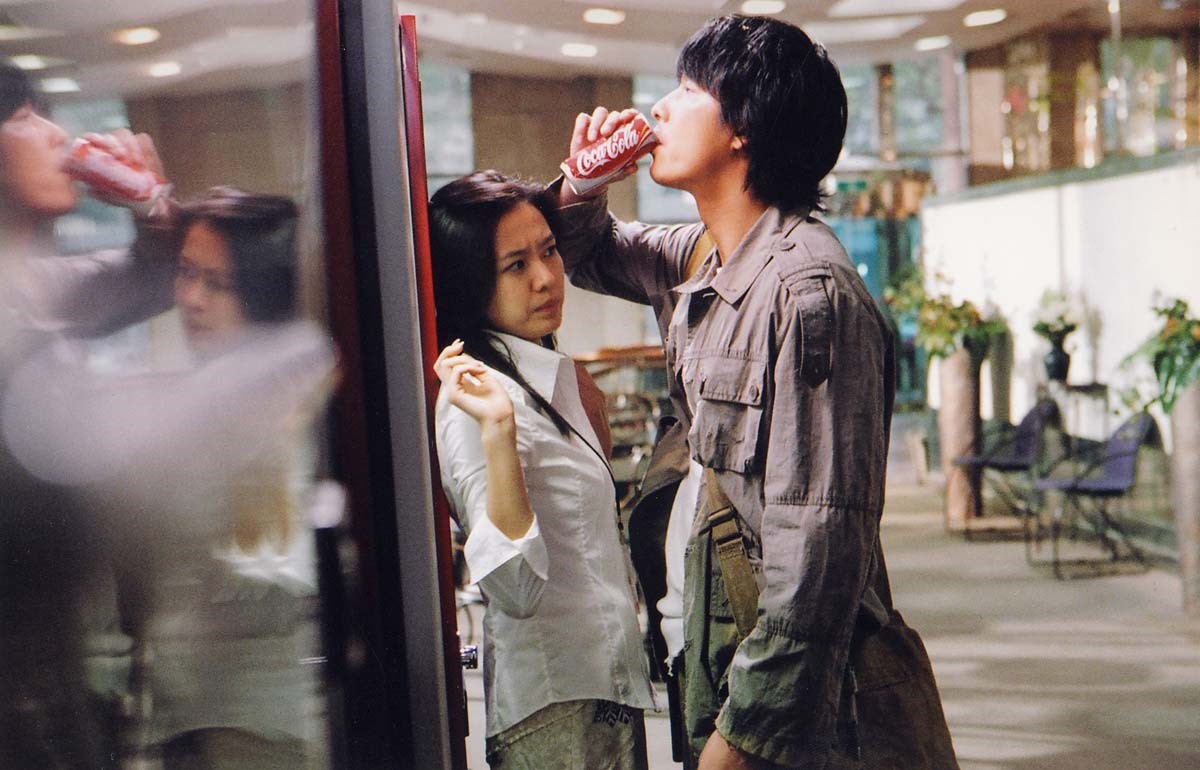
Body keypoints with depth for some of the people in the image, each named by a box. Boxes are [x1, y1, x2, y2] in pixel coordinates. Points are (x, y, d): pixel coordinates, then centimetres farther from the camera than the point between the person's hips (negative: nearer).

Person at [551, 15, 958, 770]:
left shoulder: (809, 289, -22)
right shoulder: (704, 256, 6)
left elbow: (821, 543, -26)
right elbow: (596, 256, 28)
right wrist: (585, 181, 6)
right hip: (730, 648, 8)